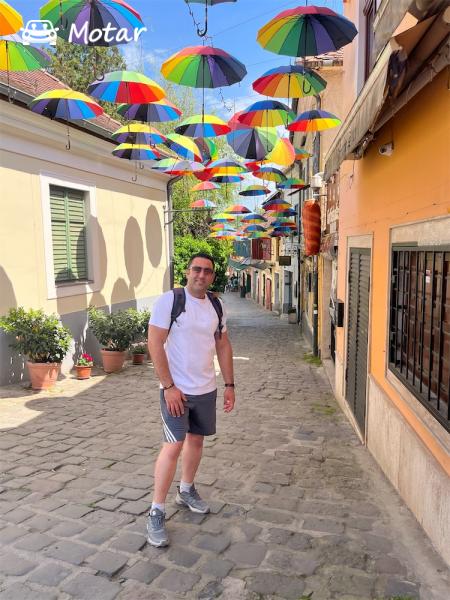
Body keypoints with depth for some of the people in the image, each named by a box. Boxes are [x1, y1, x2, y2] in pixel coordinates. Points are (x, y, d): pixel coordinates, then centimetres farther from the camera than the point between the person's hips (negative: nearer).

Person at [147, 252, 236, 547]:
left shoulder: (216, 306, 4)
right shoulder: (169, 300, -13)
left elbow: (223, 346, 12)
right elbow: (154, 344, -15)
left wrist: (229, 385, 8)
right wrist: (169, 387, -17)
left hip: (206, 389, 6)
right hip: (177, 389, -6)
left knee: (196, 440, 17)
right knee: (174, 446, -6)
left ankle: (186, 490, 39)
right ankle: (157, 512, 9)